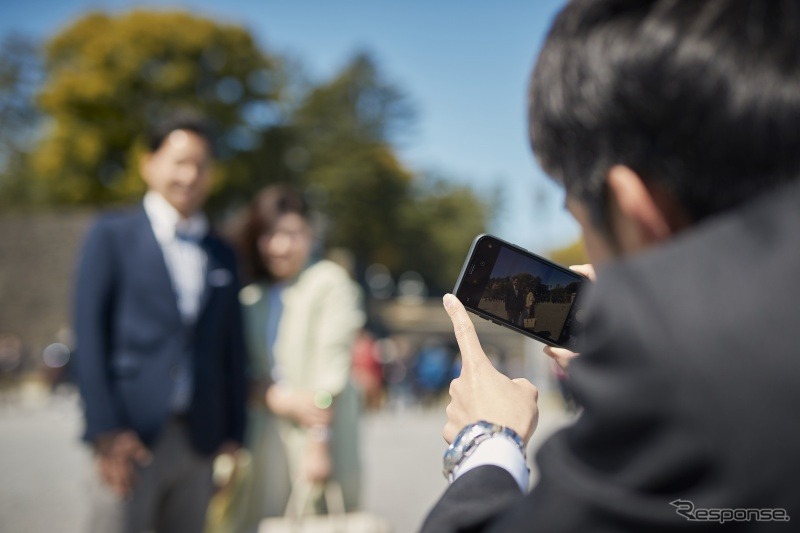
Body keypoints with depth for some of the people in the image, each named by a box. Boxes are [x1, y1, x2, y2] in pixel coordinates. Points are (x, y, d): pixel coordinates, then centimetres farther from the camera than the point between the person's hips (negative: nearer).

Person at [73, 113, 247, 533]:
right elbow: (89, 337, -4)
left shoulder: (223, 256, 14)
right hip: (131, 437, -4)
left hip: (200, 441, 4)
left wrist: (233, 436, 8)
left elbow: (232, 352, 14)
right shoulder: (112, 235, 3)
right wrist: (105, 431, -12)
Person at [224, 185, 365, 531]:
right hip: (261, 435, 5)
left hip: (311, 437, -5)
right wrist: (276, 397, -12)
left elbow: (330, 370, -9)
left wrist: (318, 443, -14)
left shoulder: (329, 282, -3)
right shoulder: (251, 296, 15)